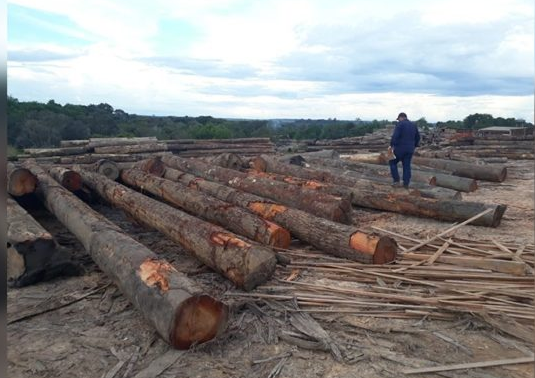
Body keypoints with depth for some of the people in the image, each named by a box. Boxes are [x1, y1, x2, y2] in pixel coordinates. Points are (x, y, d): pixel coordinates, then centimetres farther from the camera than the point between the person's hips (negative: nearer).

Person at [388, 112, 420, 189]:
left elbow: (395, 136, -18)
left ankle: (397, 181, 1)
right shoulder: (413, 125, 14)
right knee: (407, 166, 10)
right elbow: (417, 137, 20)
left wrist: (391, 145, -13)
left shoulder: (400, 124, -7)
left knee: (392, 163, 9)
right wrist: (414, 146, 27)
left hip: (400, 148, -6)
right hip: (410, 149, 6)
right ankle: (406, 184, 9)